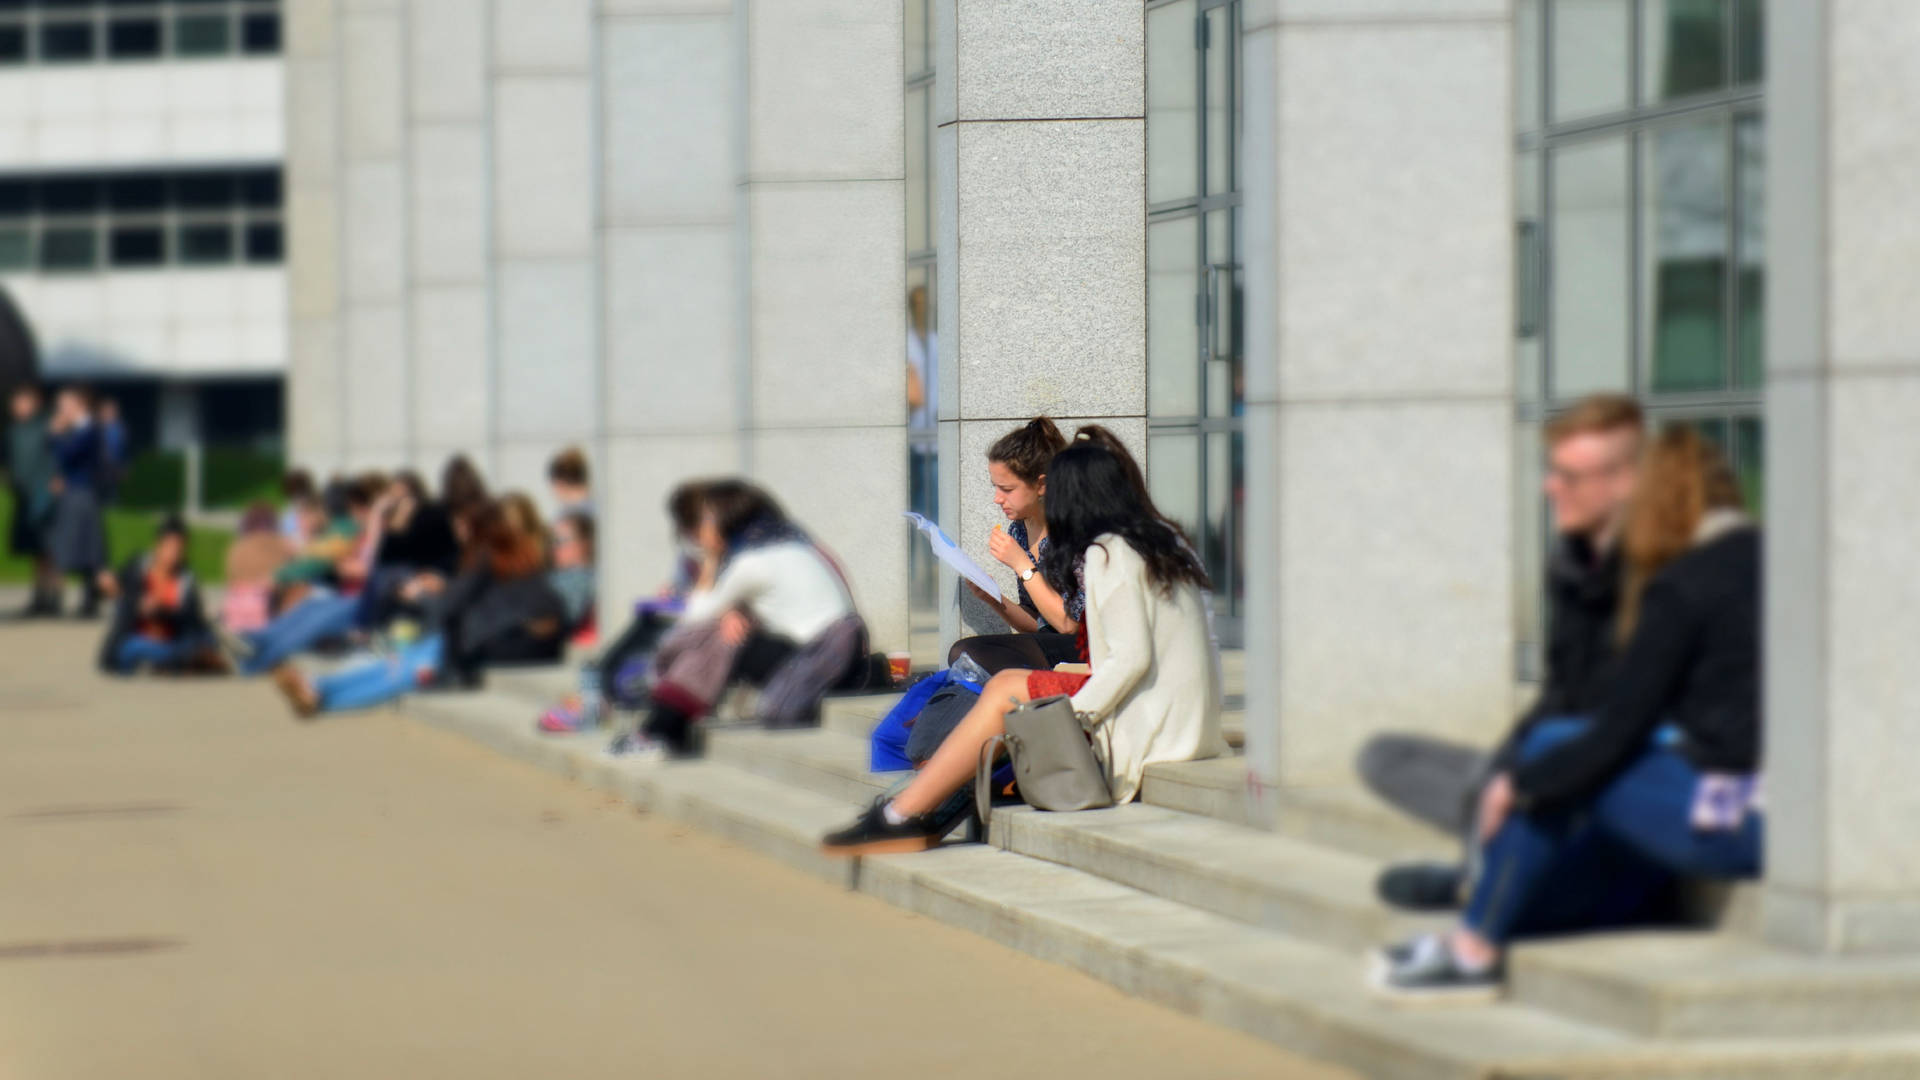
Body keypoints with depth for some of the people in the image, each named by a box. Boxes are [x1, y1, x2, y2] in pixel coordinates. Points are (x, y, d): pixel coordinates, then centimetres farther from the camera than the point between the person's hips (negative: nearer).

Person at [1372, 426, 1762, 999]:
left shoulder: (1681, 587, -10)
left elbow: (1618, 731, -8)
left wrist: (1520, 781, 7)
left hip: (1725, 818, -8)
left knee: (1552, 747, 5)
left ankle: (1474, 948, 14)